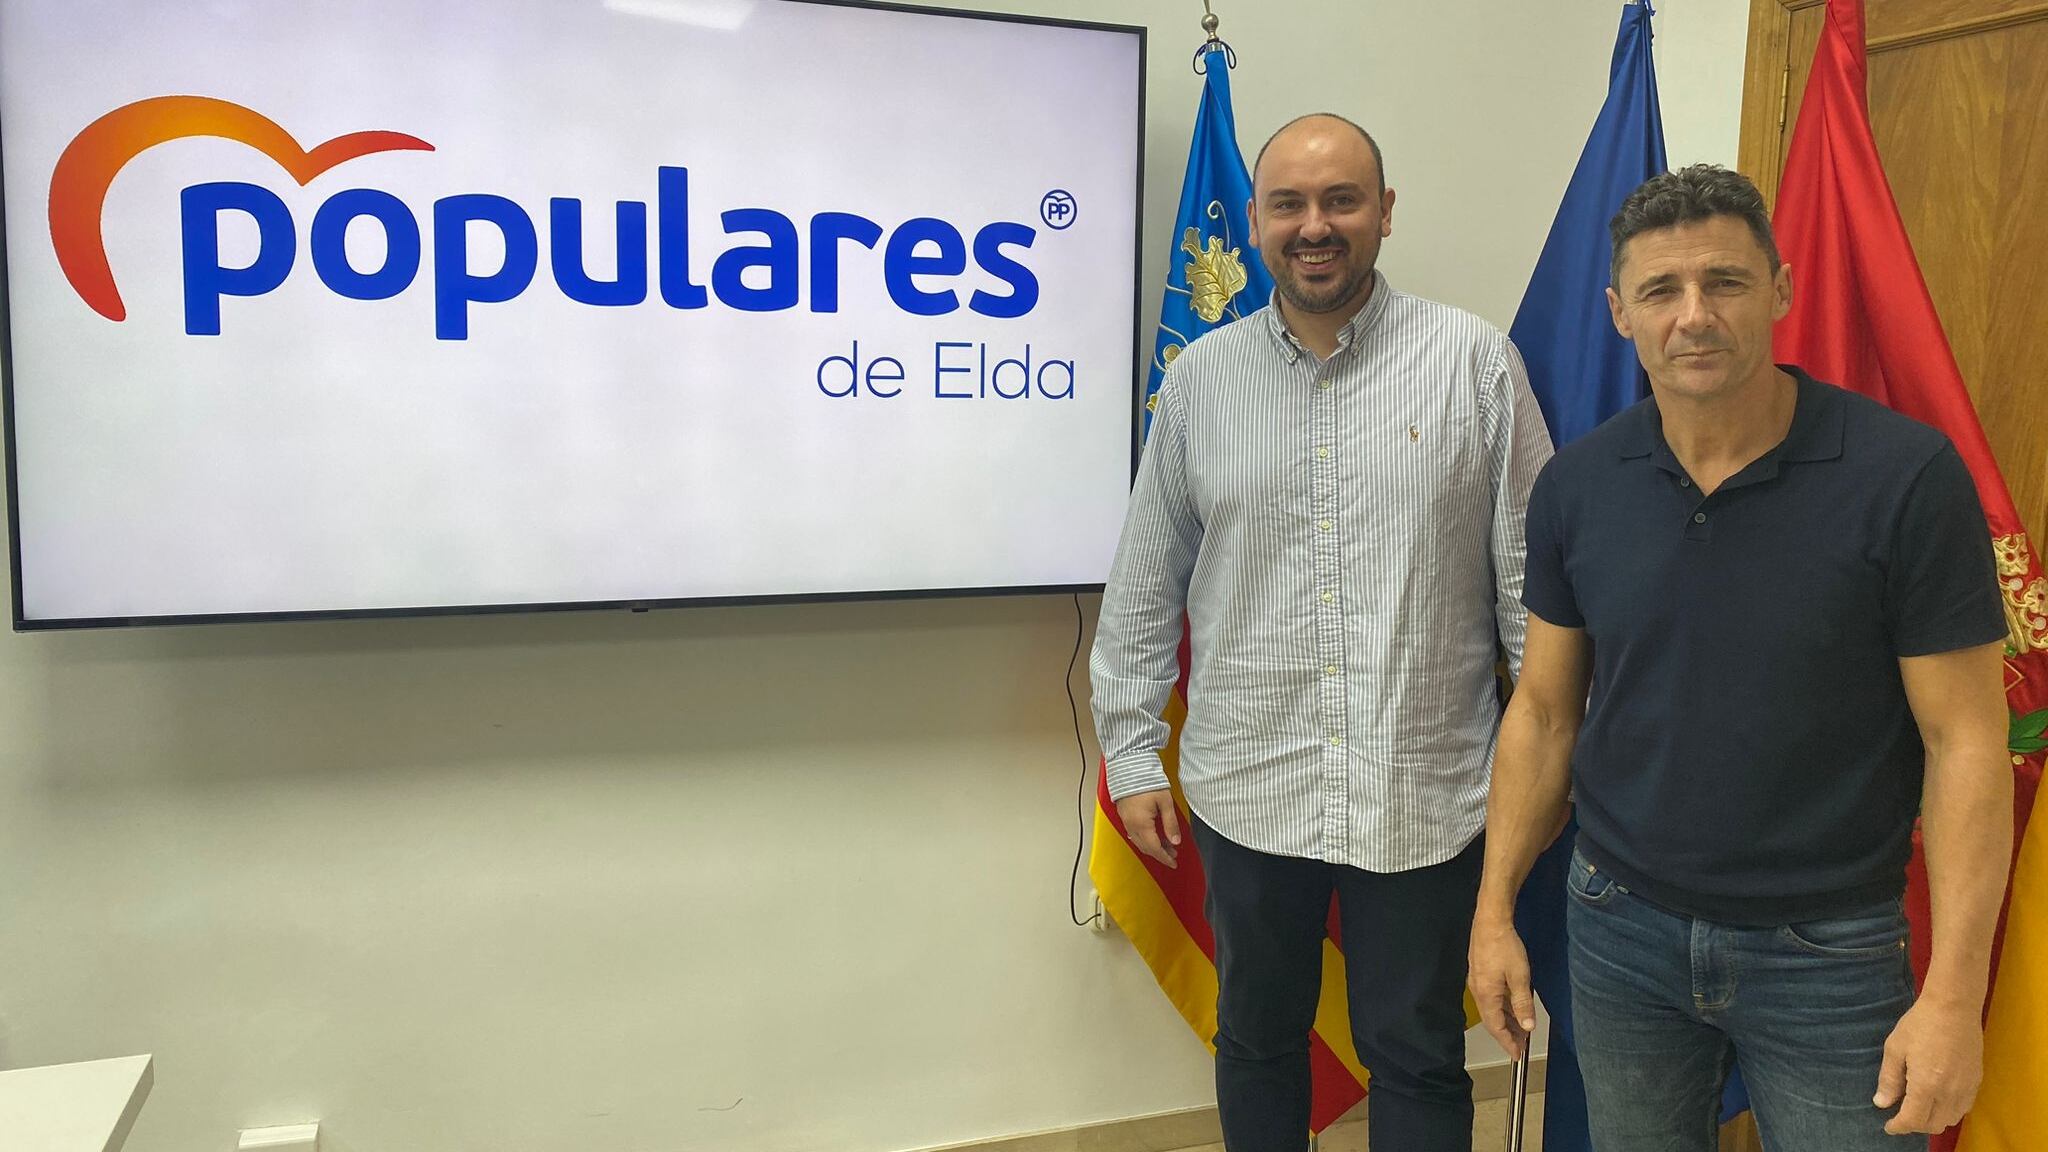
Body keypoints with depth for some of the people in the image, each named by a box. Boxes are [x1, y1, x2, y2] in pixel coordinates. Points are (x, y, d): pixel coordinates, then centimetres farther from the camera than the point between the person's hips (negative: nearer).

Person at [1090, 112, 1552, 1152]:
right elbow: (1145, 589, 6)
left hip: (1425, 793, -2)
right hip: (1247, 786, 2)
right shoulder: (1198, 379, 2)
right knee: (1256, 1041, 19)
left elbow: (1534, 577, -2)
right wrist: (1132, 753, 6)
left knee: (1418, 1060, 13)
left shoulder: (1475, 361, -4)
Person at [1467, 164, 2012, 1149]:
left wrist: (1954, 992, -14)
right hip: (1621, 930, 3)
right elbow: (1543, 710, 4)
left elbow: (1965, 741, -11)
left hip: (1828, 951, -3)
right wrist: (1494, 910, 3)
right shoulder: (1576, 486, -4)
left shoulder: (1906, 476, -14)